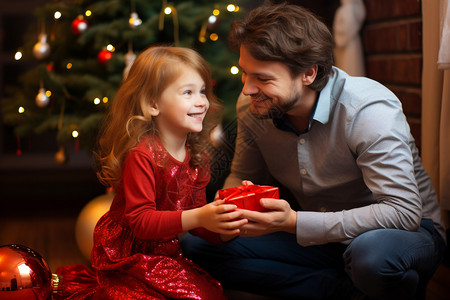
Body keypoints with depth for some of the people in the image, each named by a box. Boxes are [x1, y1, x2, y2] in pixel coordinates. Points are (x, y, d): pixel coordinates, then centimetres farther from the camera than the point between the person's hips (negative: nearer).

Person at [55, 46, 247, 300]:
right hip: (127, 256, -8)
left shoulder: (197, 155, 3)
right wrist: (198, 217, -35)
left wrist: (222, 229, -16)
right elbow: (139, 220, -26)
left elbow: (194, 221, 5)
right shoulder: (142, 155, -21)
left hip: (165, 250, 8)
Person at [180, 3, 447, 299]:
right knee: (196, 244, -10)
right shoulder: (251, 107, -8)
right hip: (320, 236, 6)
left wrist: (294, 223, -39)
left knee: (373, 254, -43)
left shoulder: (370, 110, -25)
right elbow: (242, 177, 8)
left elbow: (404, 211, -32)